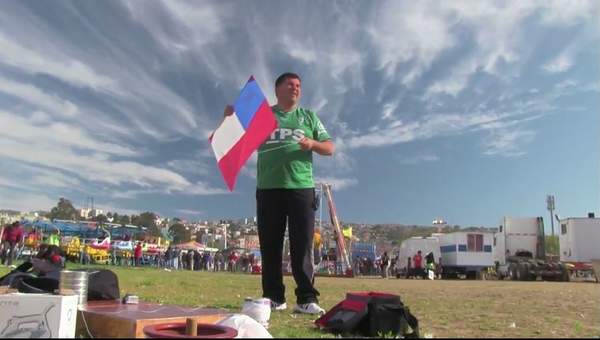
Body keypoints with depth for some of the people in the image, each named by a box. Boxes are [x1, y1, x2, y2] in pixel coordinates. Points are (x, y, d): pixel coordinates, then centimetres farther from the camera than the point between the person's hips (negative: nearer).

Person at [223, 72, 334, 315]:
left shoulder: (309, 117, 17)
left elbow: (330, 148, 13)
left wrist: (312, 144, -8)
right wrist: (230, 119, -9)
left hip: (301, 188, 0)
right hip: (268, 188, 1)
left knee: (302, 245, -5)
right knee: (270, 246, 2)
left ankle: (307, 299, -3)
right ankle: (274, 298, 10)